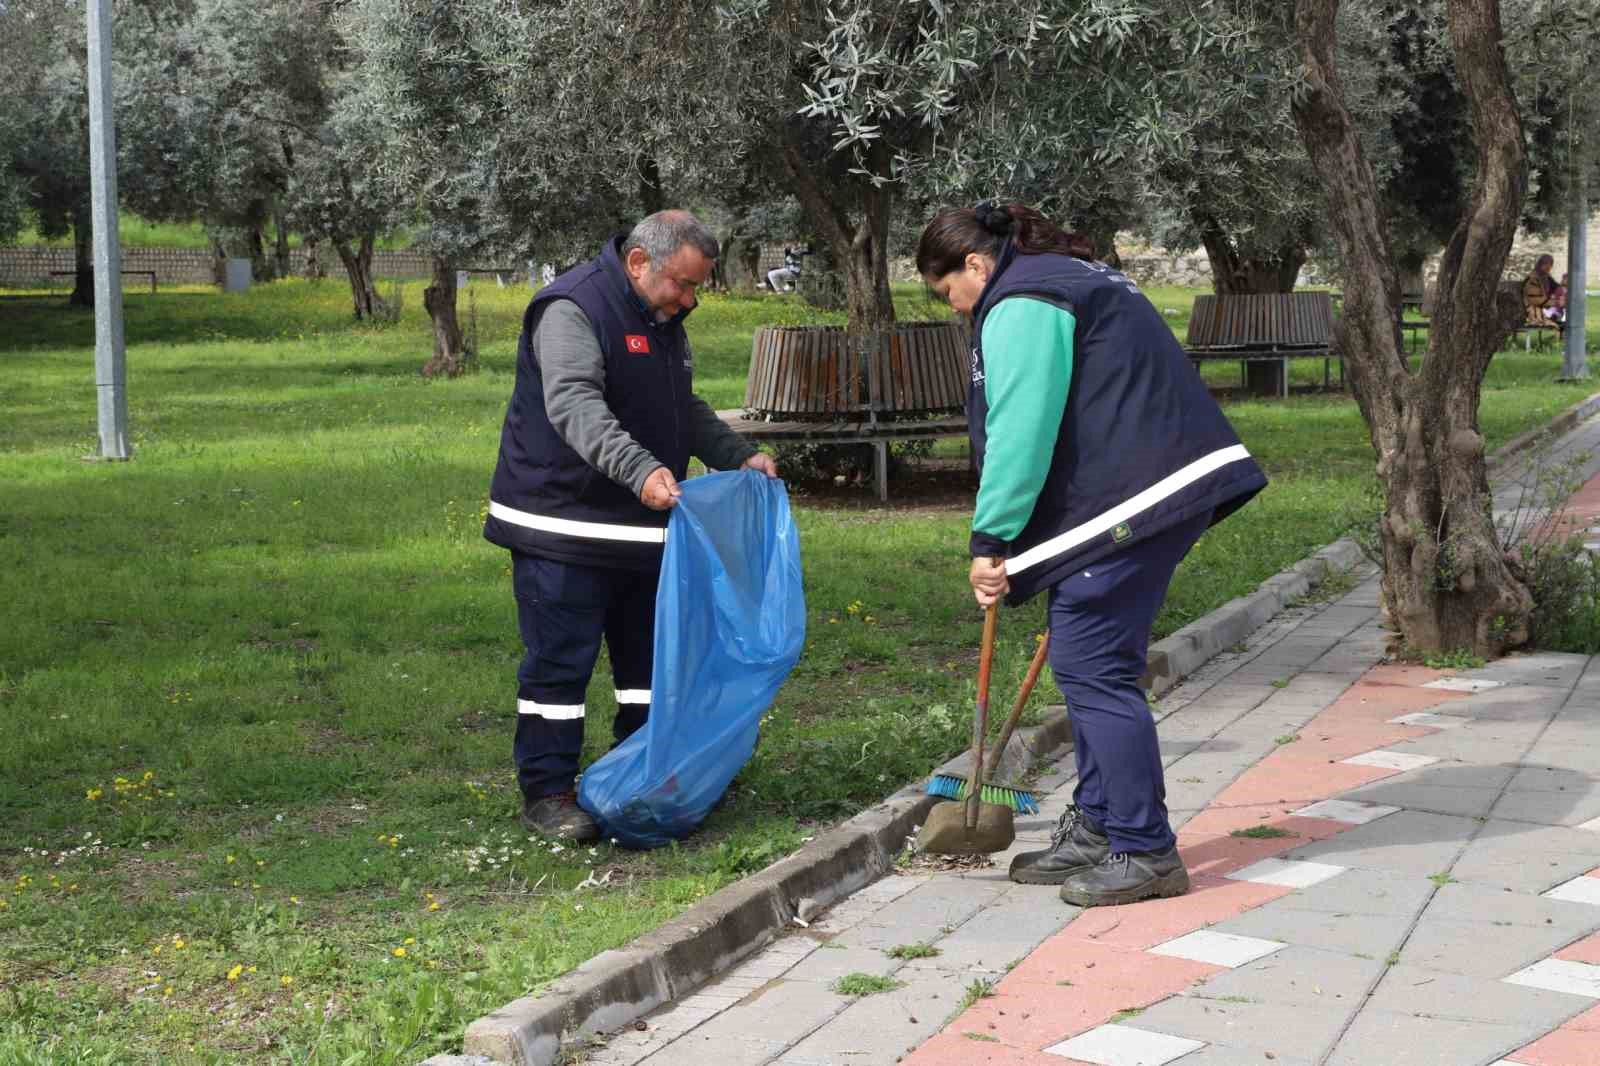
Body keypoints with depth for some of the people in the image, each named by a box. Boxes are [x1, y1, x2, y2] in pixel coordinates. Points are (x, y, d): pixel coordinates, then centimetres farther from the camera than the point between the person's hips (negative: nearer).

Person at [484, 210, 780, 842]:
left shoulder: (663, 321, 13)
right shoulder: (572, 309, -17)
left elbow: (685, 410, 25)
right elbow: (574, 404, -31)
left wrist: (740, 457, 12)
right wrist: (641, 470, -44)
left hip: (641, 527, 9)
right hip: (563, 524, -9)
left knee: (649, 654, 15)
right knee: (560, 660, -6)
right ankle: (545, 793, 2)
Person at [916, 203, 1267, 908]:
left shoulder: (1020, 307, -9)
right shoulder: (1071, 279, 25)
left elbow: (1019, 433, -18)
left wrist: (990, 540, -14)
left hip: (1131, 500, -11)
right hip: (1166, 488, 11)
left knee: (1092, 667, -7)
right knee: (1088, 661, 16)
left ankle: (1146, 853, -2)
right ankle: (1096, 829, 25)